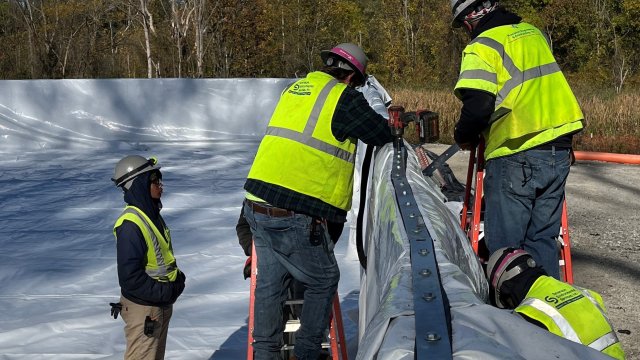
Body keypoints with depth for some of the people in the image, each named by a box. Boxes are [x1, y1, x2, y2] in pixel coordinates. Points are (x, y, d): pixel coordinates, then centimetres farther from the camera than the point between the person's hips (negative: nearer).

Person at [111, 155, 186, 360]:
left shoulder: (152, 214, 7)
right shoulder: (130, 225, -24)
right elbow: (130, 277, -26)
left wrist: (177, 278, 4)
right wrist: (164, 292, -21)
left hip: (162, 303, 10)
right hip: (143, 309, -9)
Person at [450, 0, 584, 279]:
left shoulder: (484, 46, -8)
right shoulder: (533, 32, 15)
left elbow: (477, 106, -19)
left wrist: (463, 136, 1)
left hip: (516, 155, -7)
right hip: (559, 148, 7)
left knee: (504, 245, 3)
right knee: (542, 238, 15)